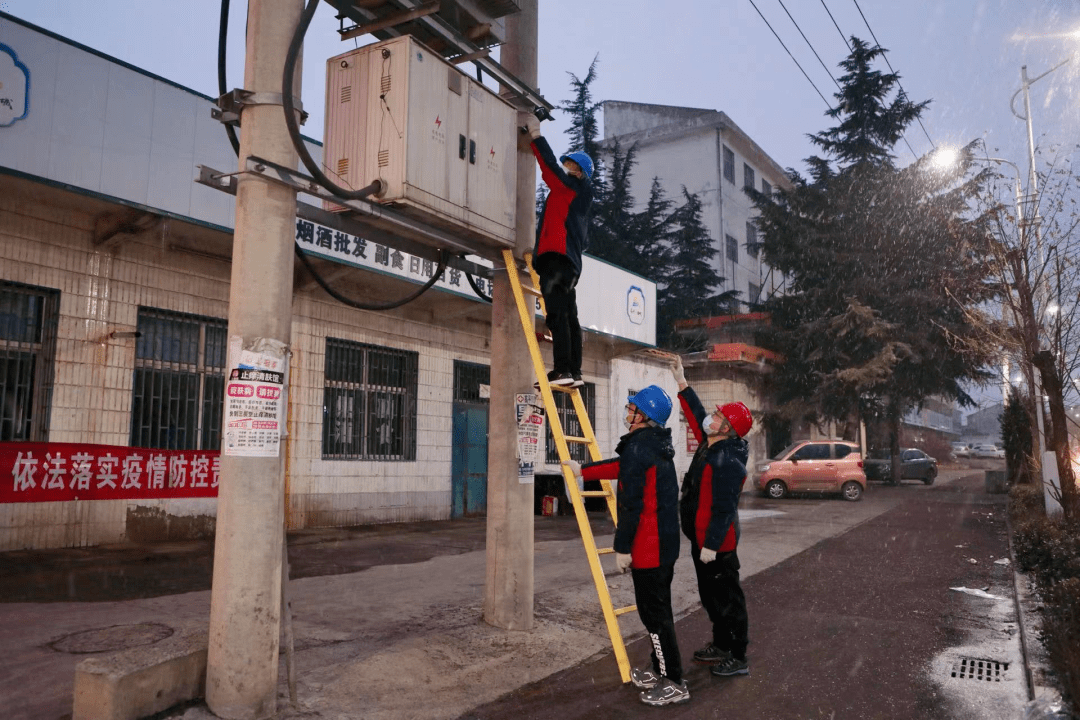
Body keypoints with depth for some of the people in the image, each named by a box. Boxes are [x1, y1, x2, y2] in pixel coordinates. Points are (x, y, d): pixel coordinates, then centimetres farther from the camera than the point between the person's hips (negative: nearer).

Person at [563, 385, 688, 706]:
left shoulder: (637, 447, -19)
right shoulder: (658, 445, 11)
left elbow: (631, 504, -21)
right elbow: (622, 467, 25)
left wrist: (622, 547, -15)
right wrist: (582, 470, 33)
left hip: (647, 546, -10)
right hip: (666, 542, 10)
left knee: (654, 612, -2)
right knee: (659, 607, 19)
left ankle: (674, 684, 5)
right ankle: (660, 670, 30)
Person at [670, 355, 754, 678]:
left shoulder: (727, 461, -25)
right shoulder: (710, 444, 3)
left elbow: (724, 509, -25)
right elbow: (696, 416, 18)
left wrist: (711, 545, -23)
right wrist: (681, 383, 16)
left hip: (717, 545, -10)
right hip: (702, 539, 10)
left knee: (727, 598, 2)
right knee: (711, 595, 20)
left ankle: (737, 658, 13)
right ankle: (721, 645, 35)